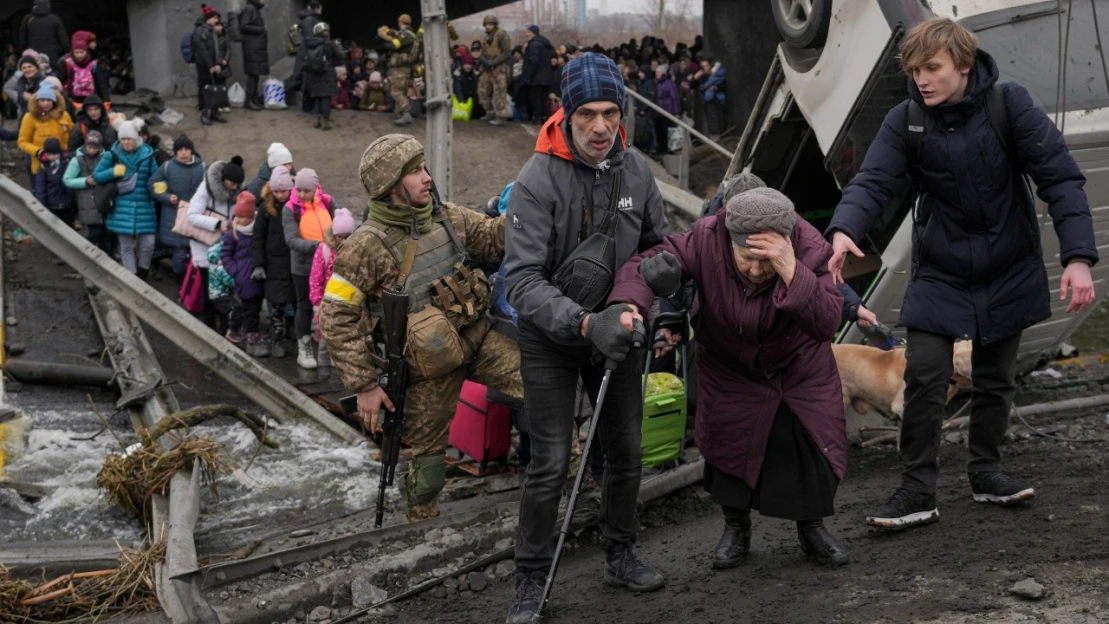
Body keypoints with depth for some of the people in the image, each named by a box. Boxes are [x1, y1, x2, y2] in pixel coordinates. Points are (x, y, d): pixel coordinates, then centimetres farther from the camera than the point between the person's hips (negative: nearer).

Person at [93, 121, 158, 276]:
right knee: (126, 246, 5)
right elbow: (96, 176, 5)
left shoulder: (147, 155, 3)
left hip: (145, 208, 0)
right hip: (122, 210, 0)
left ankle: (142, 274, 23)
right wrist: (113, 172, -12)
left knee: (148, 243, -4)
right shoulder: (113, 155, 1)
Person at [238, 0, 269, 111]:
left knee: (256, 73, 10)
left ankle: (255, 97, 15)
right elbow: (243, 26, -19)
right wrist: (260, 29, -16)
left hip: (258, 46, 9)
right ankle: (250, 100, -7)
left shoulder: (255, 10, 18)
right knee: (253, 73, -9)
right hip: (252, 47, -9)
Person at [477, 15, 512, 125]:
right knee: (482, 91, 8)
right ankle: (491, 114, 18)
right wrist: (482, 59, -3)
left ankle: (501, 117, -5)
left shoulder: (502, 35, -8)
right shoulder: (486, 37, 18)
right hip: (487, 70, 9)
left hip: (499, 69, -9)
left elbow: (507, 53, -14)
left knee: (499, 93, -8)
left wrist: (493, 62, -19)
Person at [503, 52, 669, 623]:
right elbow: (522, 278, -27)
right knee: (550, 463, -5)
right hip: (551, 338, -5)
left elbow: (659, 244, 9)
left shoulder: (635, 170, -7)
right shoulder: (537, 180, -22)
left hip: (614, 328, 5)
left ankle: (620, 555, 32)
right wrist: (583, 323, -38)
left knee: (626, 449, 12)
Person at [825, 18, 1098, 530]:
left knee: (995, 378, 13)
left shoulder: (1009, 105, -14)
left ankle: (985, 472, 31)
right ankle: (917, 492, 2)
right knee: (924, 380, -8)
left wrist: (1078, 257, -25)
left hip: (1008, 271, 0)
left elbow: (1059, 177, -16)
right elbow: (873, 181, -21)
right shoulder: (905, 122, -11)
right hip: (939, 272, 0)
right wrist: (844, 230, -42)